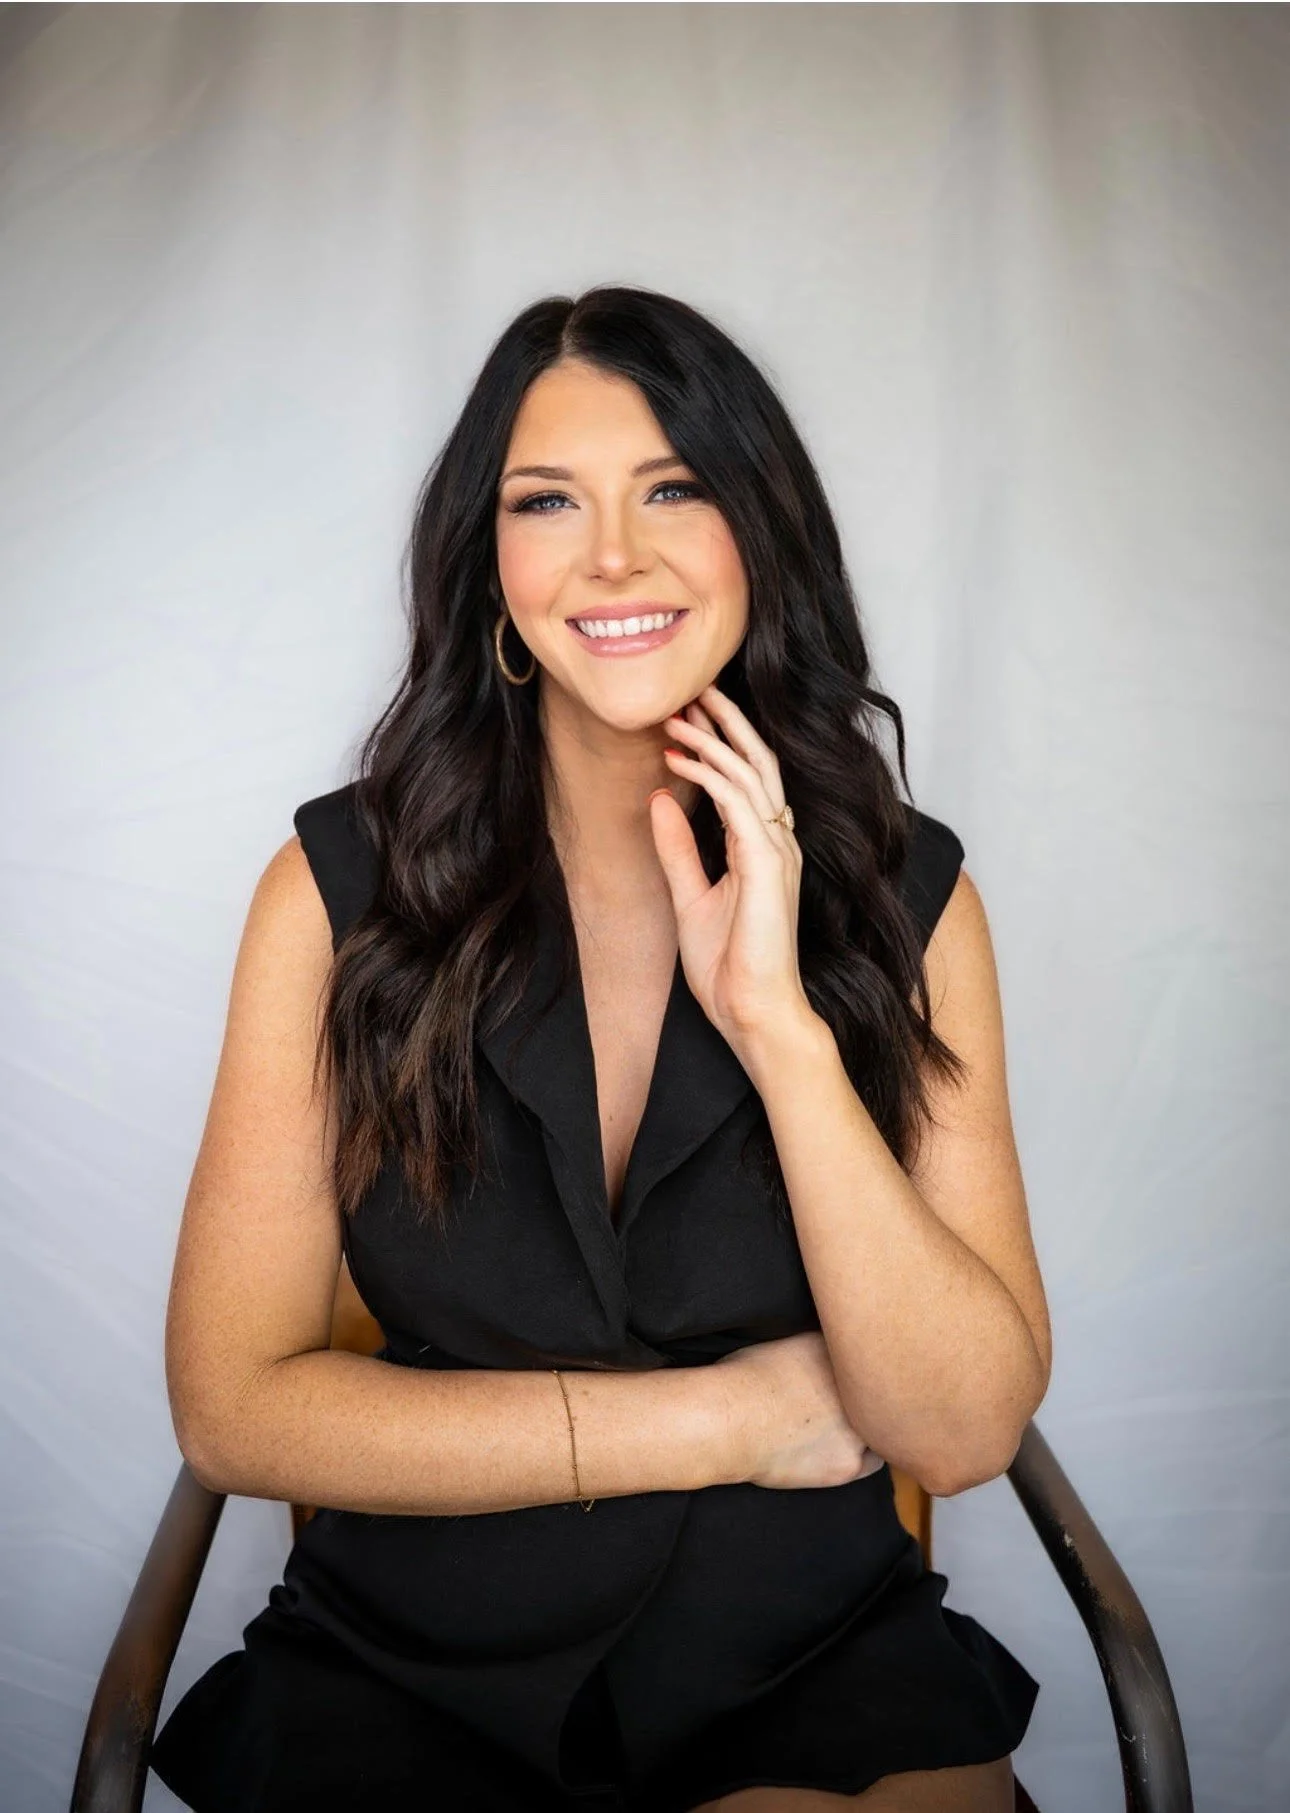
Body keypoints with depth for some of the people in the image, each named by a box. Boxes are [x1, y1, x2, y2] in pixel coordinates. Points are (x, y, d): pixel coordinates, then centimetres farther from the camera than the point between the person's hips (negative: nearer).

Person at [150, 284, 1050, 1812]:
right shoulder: (342, 887, -6)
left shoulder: (905, 892, -3)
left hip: (820, 1668, 1)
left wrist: (777, 1027, -21)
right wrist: (729, 1419, -10)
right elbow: (232, 1403, -8)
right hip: (405, 1678, 0)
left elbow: (965, 1430, -8)